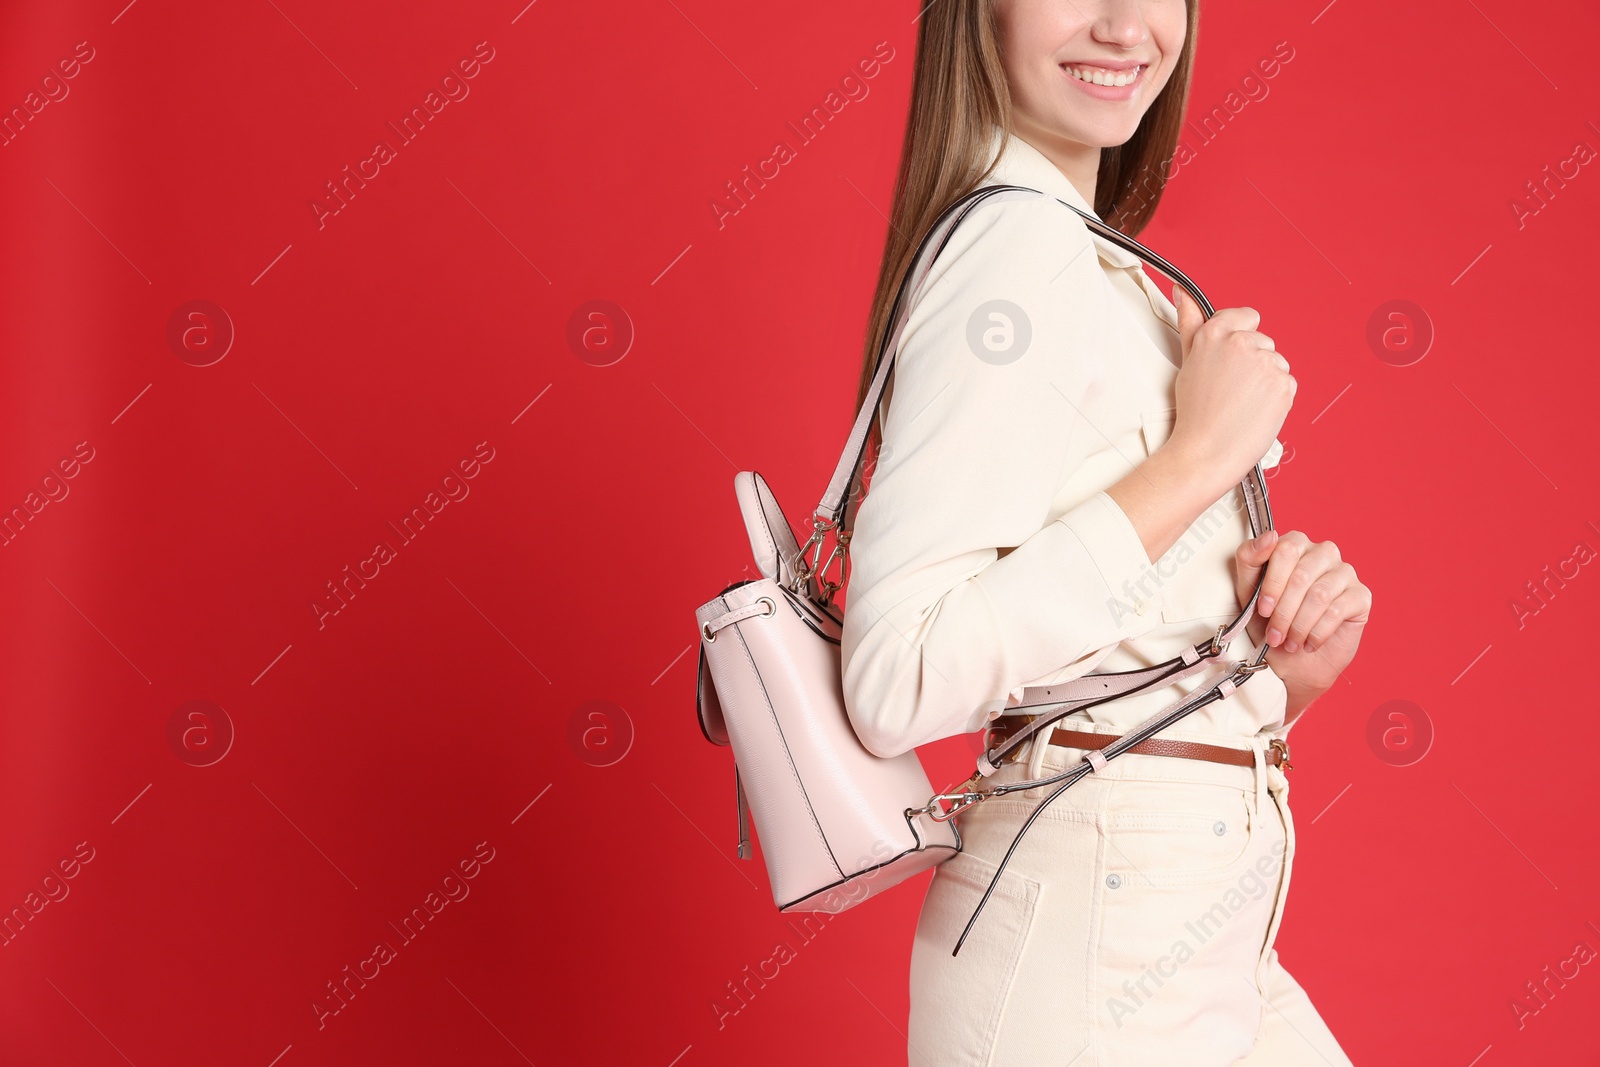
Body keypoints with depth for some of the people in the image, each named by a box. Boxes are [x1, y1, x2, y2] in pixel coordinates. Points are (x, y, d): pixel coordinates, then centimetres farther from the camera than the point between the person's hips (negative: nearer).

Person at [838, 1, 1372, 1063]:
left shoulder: (1090, 261, 13)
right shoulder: (1013, 244, -15)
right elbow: (898, 685, -26)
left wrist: (1287, 662, -5)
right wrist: (1196, 457, -20)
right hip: (1090, 941, -8)